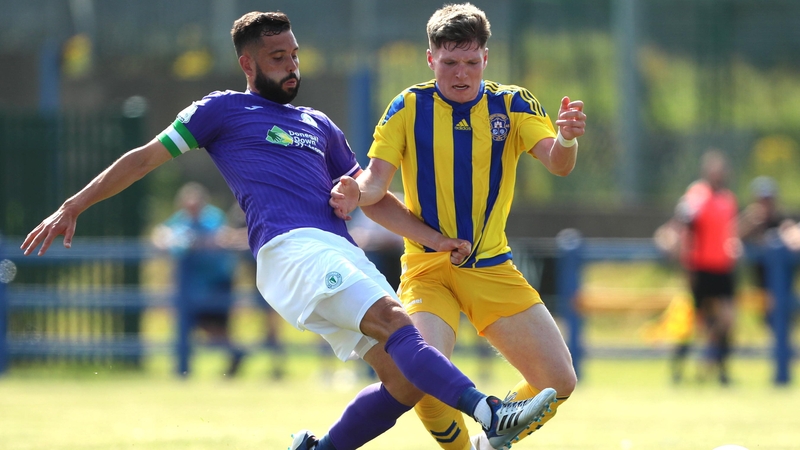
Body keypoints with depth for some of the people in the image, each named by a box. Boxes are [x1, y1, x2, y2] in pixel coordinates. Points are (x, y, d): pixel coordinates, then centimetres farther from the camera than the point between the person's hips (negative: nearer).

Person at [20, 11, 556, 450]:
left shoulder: (318, 126, 30)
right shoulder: (224, 111, 15)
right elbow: (145, 158, 15)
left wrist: (435, 239, 20)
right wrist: (72, 208, 10)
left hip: (344, 256, 7)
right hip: (290, 248, -7)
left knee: (406, 382, -7)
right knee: (394, 320, -29)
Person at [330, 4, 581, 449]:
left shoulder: (512, 104, -1)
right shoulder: (410, 107, -3)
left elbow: (558, 164, -16)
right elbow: (377, 179, -7)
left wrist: (566, 139, -39)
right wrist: (358, 192, -31)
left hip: (493, 268, 2)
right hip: (428, 267, -2)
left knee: (560, 382, -3)